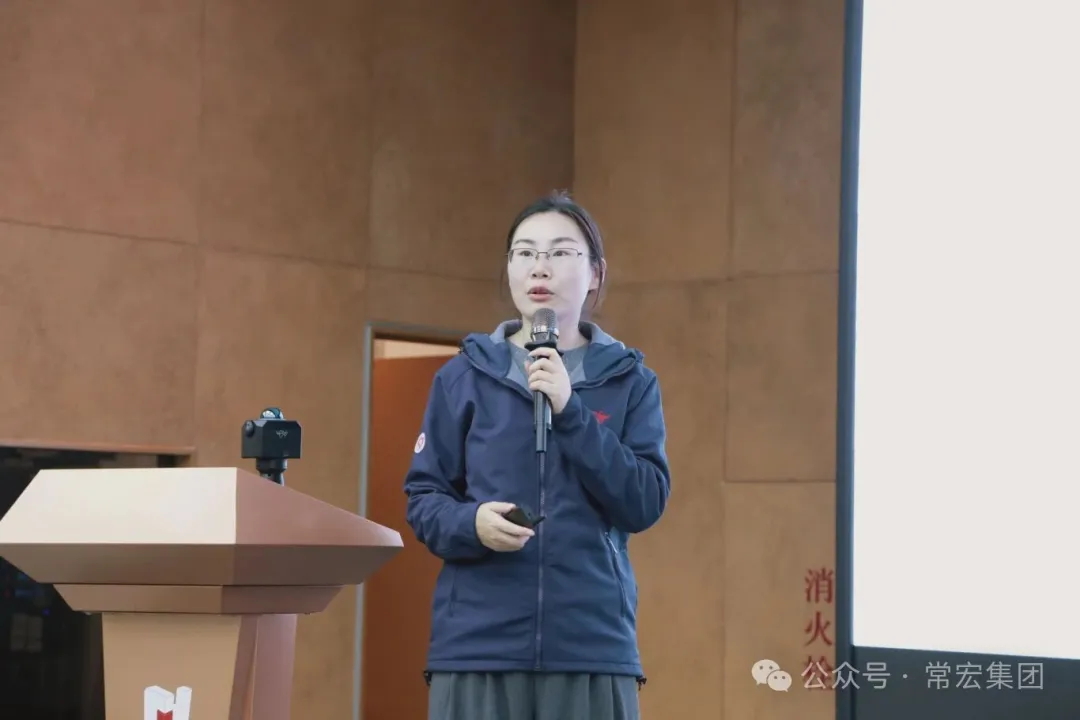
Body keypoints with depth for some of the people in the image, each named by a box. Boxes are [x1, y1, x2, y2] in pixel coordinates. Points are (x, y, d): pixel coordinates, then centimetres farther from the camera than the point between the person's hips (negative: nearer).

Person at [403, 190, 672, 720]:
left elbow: (645, 504, -3)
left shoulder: (630, 381, 7)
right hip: (477, 642, 0)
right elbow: (422, 498, 8)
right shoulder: (464, 376, 8)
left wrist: (570, 411, -12)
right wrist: (471, 522, -14)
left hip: (592, 644, 0)